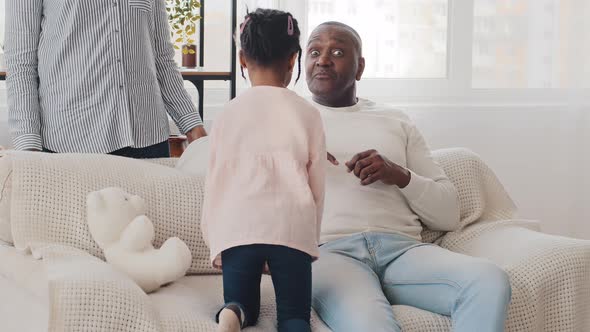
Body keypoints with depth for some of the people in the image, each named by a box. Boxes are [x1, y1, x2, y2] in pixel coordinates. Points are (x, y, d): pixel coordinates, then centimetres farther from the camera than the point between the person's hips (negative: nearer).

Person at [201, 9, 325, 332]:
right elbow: (317, 187, 9)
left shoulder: (228, 114, 8)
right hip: (292, 226, -1)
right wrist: (311, 238, 22)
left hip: (237, 225, 1)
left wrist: (214, 243, 20)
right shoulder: (307, 113, 6)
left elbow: (214, 184, 10)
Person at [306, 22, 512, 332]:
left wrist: (401, 175, -1)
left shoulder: (396, 122, 24)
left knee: (490, 280, -29)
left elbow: (448, 215, 17)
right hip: (329, 251, -3)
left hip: (403, 248, 3)